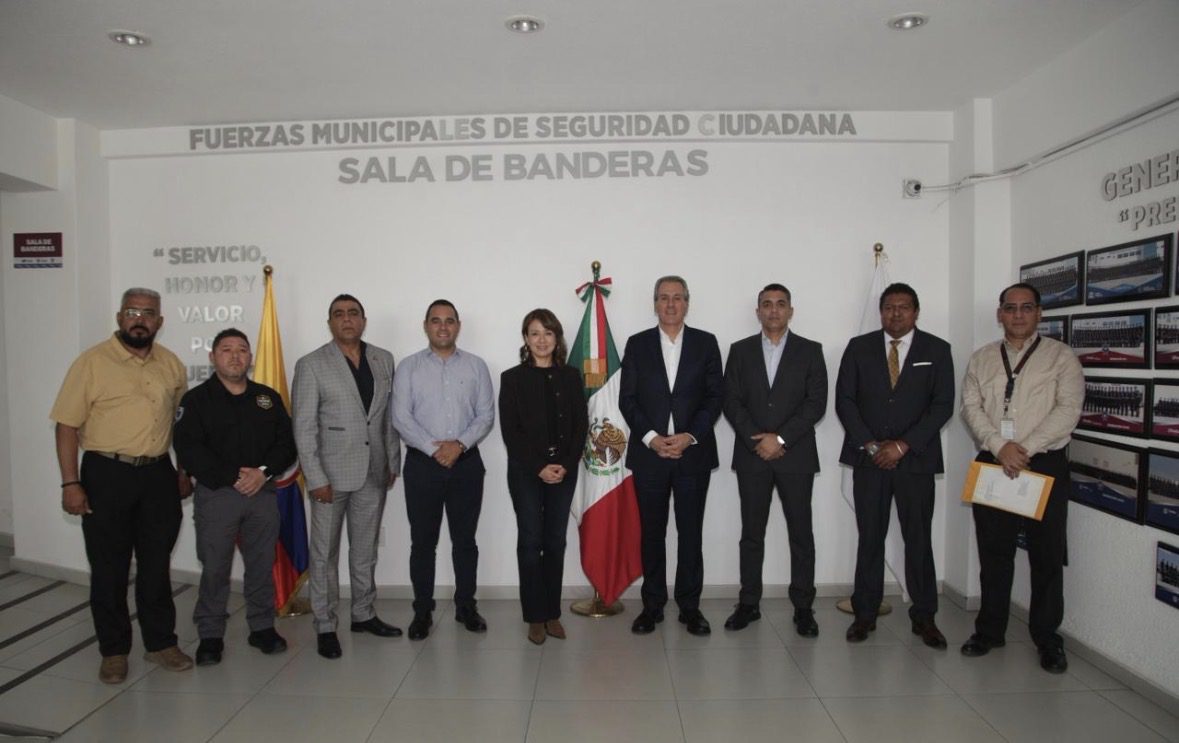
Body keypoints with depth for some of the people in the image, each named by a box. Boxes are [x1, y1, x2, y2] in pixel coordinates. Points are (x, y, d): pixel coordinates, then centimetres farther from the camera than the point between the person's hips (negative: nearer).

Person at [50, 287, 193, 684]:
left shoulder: (171, 364, 6)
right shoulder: (92, 362, -7)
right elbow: (67, 425, -8)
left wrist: (184, 471, 13)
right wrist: (70, 483, -12)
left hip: (158, 475, 4)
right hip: (107, 475, -3)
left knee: (157, 564, 13)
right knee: (109, 567, 7)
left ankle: (161, 642, 26)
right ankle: (113, 651, 22)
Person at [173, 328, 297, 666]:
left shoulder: (269, 398, 10)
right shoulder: (196, 400, 0)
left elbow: (286, 444, 5)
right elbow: (188, 450, -10)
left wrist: (263, 472, -12)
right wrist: (233, 477, -16)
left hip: (262, 492, 3)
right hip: (215, 495, -3)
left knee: (262, 565, 9)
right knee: (214, 568, 3)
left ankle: (262, 628, 23)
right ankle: (210, 635, 17)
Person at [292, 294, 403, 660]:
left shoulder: (384, 359, 6)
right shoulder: (311, 365, -6)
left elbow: (390, 415, 10)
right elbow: (303, 427, -9)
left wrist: (393, 462, 8)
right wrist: (316, 478, -13)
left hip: (373, 473, 4)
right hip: (331, 473, -4)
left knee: (366, 550, 15)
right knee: (325, 554, 6)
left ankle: (364, 614, 30)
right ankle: (325, 626, 19)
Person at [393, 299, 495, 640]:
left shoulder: (476, 366, 5)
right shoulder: (409, 367, 2)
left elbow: (486, 415, 0)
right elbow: (401, 417, -6)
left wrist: (459, 444, -15)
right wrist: (435, 447, -16)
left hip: (466, 462, 1)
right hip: (422, 463, -1)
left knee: (465, 539, 10)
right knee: (423, 541, 7)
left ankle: (466, 606, 24)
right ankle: (422, 611, 20)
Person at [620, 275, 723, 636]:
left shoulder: (706, 343, 5)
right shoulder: (637, 344, 5)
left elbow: (715, 396, 1)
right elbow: (627, 400, 1)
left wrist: (689, 437, -11)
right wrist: (652, 438, -11)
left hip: (693, 453, 0)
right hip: (649, 453, 0)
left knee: (691, 532, 6)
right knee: (652, 532, 8)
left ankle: (690, 606, 19)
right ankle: (652, 605, 20)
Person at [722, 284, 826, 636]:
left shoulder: (810, 351, 4)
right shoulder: (740, 350, 8)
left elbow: (816, 402, -4)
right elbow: (731, 401, 2)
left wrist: (780, 438, -12)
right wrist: (757, 440, -10)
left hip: (796, 455, -1)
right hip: (752, 455, 1)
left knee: (801, 533, 4)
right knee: (752, 534, 8)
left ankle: (803, 607, 15)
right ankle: (749, 603, 17)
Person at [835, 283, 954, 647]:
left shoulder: (937, 350, 4)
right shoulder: (859, 347, 6)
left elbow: (942, 406, -3)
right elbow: (844, 401, 2)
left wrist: (902, 445, -11)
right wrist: (870, 445, -7)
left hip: (916, 459, 0)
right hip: (868, 458, 1)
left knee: (918, 539, 4)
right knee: (869, 538, 5)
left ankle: (924, 617, 17)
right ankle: (865, 613, 14)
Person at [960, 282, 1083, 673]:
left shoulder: (1060, 356, 2)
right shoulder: (981, 358, 10)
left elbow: (1068, 409, -8)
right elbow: (971, 407, 1)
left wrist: (1025, 450, -17)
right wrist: (1000, 447, -14)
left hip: (1045, 464, -2)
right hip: (992, 463, 3)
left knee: (1047, 555, 4)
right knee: (993, 552, 10)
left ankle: (1047, 638, 19)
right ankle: (990, 630, 23)